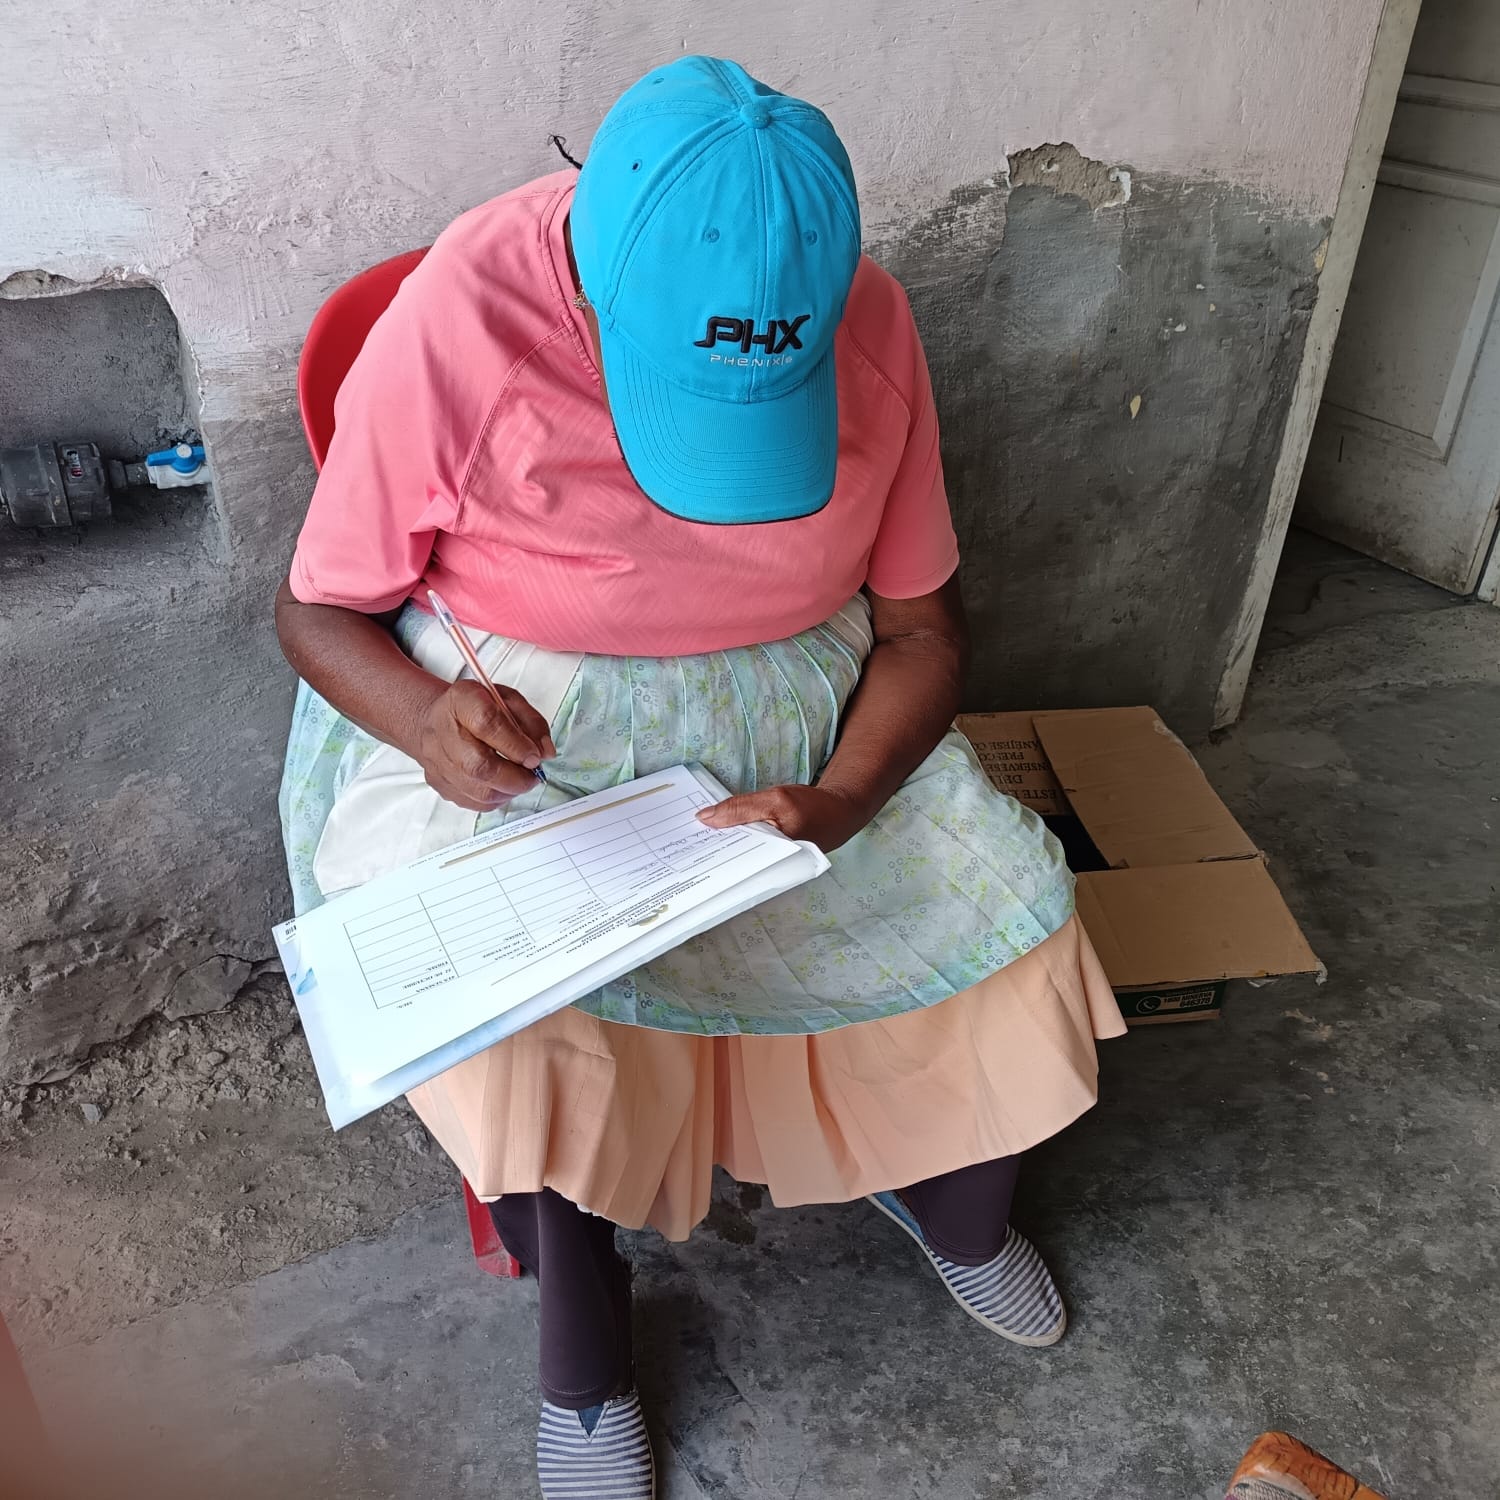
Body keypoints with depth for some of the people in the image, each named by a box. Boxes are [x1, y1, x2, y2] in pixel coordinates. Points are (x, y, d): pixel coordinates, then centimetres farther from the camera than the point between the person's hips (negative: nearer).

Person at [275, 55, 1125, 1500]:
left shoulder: (869, 325, -12)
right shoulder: (457, 321, -21)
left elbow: (921, 627, -4)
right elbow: (319, 609, -8)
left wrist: (837, 804, -22)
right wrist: (426, 717, -30)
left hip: (800, 718, 4)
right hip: (515, 730, -2)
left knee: (1010, 923, -9)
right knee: (521, 1026, -29)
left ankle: (957, 1204, 26)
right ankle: (583, 1365, 5)